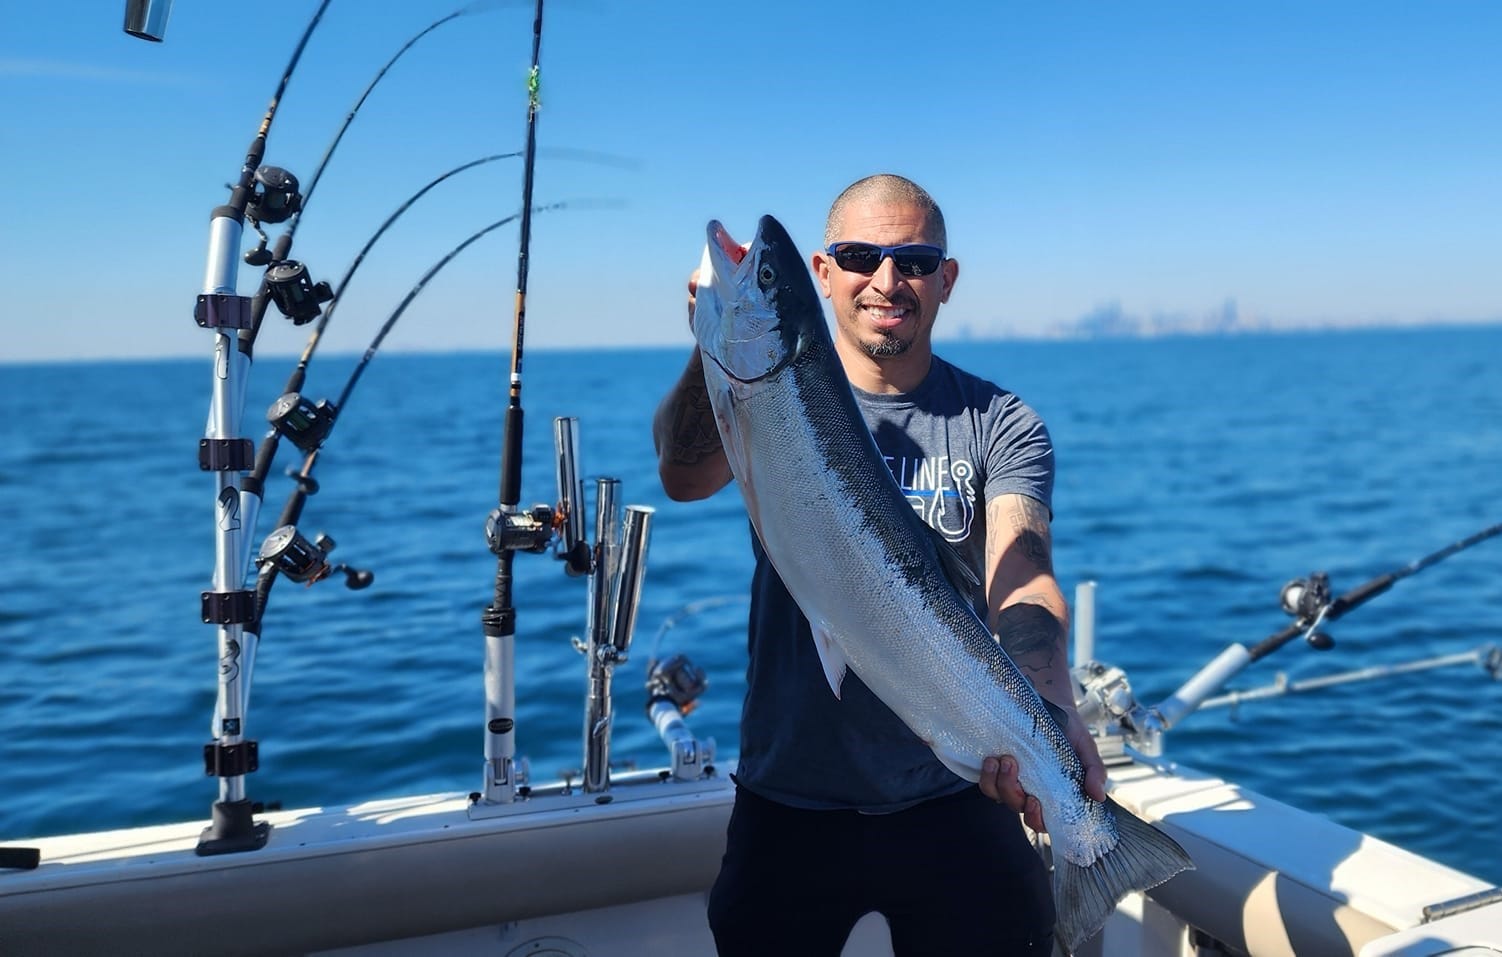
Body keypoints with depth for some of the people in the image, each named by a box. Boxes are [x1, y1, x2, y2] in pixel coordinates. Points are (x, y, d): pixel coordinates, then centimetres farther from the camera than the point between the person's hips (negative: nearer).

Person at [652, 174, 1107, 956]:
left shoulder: (1000, 426, -2)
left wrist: (1050, 708, -37)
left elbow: (1022, 577, -17)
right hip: (789, 796, 0)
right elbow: (684, 477, -23)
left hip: (953, 797, 0)